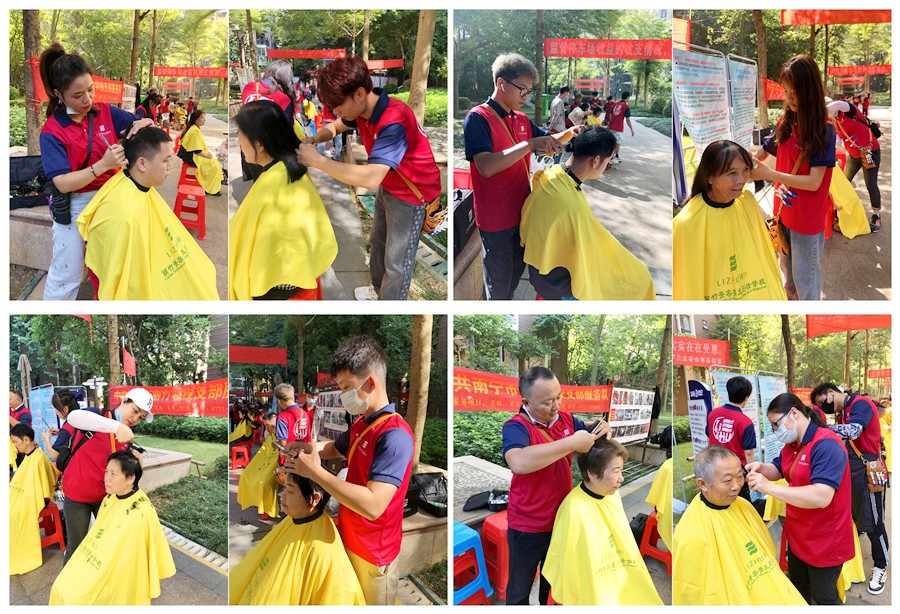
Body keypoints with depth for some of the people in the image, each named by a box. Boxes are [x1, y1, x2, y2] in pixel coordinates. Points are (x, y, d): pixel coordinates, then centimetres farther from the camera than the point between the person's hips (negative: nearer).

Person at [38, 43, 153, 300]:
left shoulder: (106, 112, -4)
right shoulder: (51, 132, -14)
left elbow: (146, 124, 6)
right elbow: (62, 183, -22)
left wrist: (143, 123, -19)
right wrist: (102, 165, -35)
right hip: (74, 208, -4)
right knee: (65, 279, 8)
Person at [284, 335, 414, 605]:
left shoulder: (395, 435, -27)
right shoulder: (361, 423, 4)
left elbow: (373, 505, -35)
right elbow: (336, 448, 26)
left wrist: (315, 472, -27)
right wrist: (307, 447, 4)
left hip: (372, 555, -8)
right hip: (348, 540, 8)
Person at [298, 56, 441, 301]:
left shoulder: (393, 122, -38)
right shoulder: (362, 108, -11)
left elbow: (371, 179, -47)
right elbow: (335, 126, 12)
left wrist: (318, 161, -40)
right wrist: (315, 139, -12)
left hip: (412, 193, -9)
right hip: (388, 186, 9)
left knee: (397, 261, 1)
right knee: (378, 242, 25)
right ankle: (378, 290, 48)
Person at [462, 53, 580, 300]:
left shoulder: (522, 120, 7)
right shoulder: (478, 118, -16)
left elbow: (549, 142, 22)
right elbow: (486, 166, -30)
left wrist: (570, 132, -1)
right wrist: (530, 144, -35)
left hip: (522, 213, 8)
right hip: (496, 221, -7)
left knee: (516, 275, 22)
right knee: (498, 288, 7)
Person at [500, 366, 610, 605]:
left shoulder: (565, 418, -3)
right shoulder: (516, 427, -24)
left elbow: (588, 432, 15)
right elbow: (519, 462, -44)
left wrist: (602, 427, -12)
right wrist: (573, 443, -41)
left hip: (561, 520, 6)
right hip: (528, 528, -6)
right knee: (520, 589, 14)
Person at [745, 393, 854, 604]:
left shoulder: (826, 445, -27)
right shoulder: (792, 444, 4)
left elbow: (822, 497, -37)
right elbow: (778, 470, 16)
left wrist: (769, 487, -39)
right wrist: (760, 468, -9)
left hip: (825, 540, -9)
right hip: (798, 534, 9)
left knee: (824, 597, 9)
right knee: (797, 590, 23)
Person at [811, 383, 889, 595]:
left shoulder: (861, 404, -14)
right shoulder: (841, 413, 12)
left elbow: (851, 432, -29)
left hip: (867, 472, -8)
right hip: (848, 471, 8)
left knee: (872, 523, 2)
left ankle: (880, 568, 16)